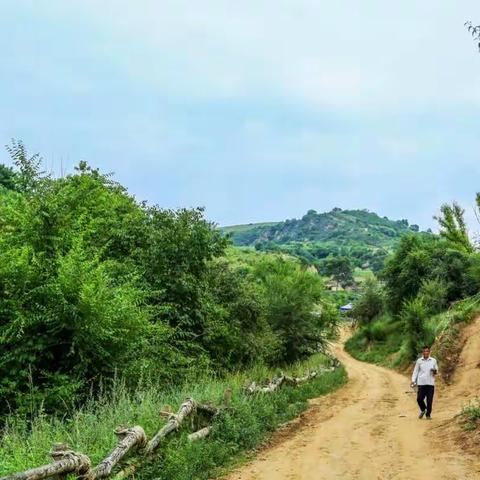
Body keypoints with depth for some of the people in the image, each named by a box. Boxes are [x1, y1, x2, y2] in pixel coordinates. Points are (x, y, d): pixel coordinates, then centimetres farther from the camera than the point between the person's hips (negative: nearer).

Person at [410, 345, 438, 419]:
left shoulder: (433, 361, 7)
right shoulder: (419, 361, 5)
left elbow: (436, 371, 14)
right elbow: (415, 371, 8)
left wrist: (435, 371, -10)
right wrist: (413, 381, -1)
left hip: (430, 383, 0)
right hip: (421, 383, 0)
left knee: (429, 400, -1)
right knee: (419, 399, -4)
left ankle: (428, 414, 15)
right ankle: (423, 410, 24)